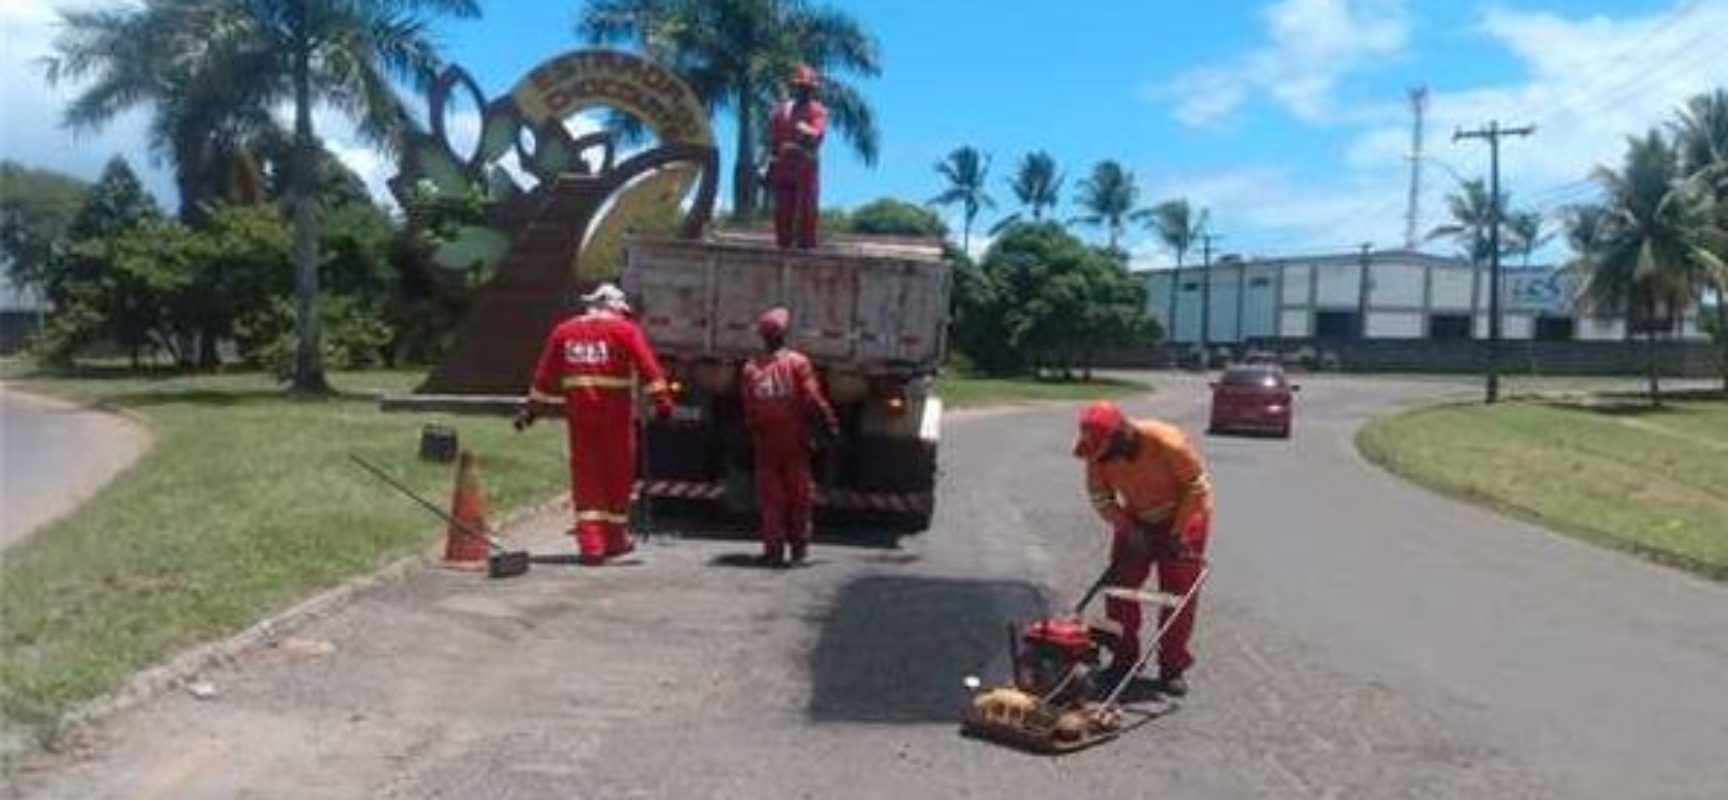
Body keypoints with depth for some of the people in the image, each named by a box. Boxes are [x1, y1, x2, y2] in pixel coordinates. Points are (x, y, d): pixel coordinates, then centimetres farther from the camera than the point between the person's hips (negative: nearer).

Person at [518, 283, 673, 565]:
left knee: (585, 476, 6)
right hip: (616, 411, -3)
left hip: (578, 411, 3)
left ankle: (590, 544, 0)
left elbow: (545, 373, 16)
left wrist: (531, 407, 20)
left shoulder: (564, 330, 14)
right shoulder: (624, 329, 2)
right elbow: (647, 365, -9)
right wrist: (662, 398, -13)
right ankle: (615, 539, 19)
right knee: (618, 473, 9)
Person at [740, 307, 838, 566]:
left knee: (770, 497, 7)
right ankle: (799, 546, 17)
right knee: (798, 495, 10)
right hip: (794, 441, -1)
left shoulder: (750, 368, 0)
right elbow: (814, 398, -11)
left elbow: (748, 411, 2)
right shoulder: (798, 363, -7)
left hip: (765, 443, 2)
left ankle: (774, 549, 5)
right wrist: (830, 422, -3)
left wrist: (753, 438, 11)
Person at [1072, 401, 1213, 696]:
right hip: (1135, 521, 4)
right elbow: (1100, 496, -5)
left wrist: (1176, 533, -20)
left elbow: (1196, 487, -22)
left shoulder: (1168, 444, -34)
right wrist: (1128, 529, -15)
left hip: (1183, 517, -4)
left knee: (1178, 594, -4)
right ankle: (1123, 659, 13)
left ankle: (1173, 667, 7)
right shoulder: (1098, 454, -20)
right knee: (1119, 587, 0)